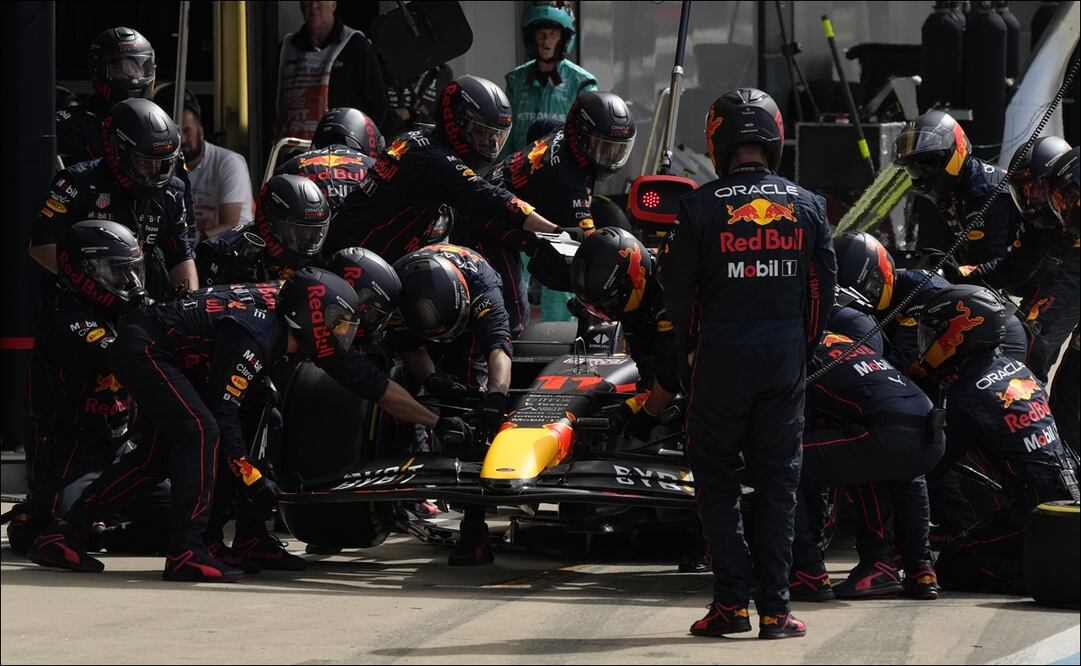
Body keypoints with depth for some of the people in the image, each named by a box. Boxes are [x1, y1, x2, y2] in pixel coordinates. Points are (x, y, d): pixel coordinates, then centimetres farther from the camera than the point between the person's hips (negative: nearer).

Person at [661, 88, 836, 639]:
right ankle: (774, 608, 5)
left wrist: (689, 343, 13)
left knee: (716, 476, 8)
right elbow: (823, 287, 5)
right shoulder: (807, 206, 1)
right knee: (778, 479, 8)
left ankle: (732, 599, 0)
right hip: (787, 355, 2)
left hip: (722, 351, -2)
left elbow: (677, 285, -3)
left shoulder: (701, 206, -8)